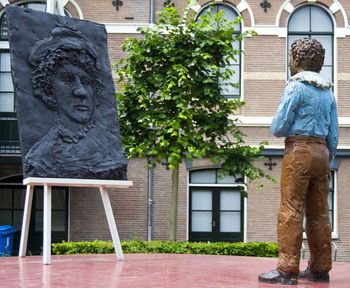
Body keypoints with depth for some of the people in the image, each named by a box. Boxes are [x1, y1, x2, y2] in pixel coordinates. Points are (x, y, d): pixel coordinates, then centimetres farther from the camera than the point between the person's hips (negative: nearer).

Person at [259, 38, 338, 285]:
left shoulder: (296, 86, -7)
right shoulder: (328, 91, 15)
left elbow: (278, 128, -9)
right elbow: (334, 134, 14)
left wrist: (285, 130, 13)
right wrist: (328, 160, 19)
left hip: (299, 150, -7)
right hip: (322, 152, 7)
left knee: (291, 211, -7)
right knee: (319, 213, 10)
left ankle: (287, 270, -9)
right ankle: (320, 269, 14)